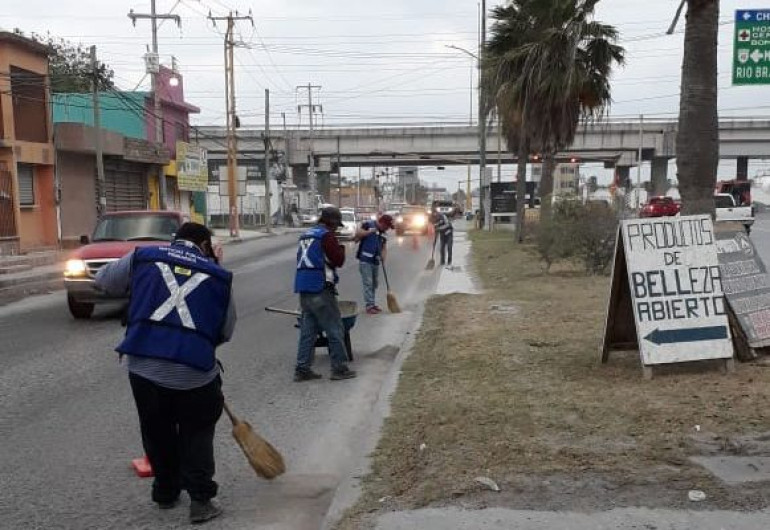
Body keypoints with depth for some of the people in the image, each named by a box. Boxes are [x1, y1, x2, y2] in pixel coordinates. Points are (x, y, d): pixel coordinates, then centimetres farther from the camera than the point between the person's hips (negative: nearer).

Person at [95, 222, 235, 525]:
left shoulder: (143, 257, 8)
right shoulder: (218, 275, 6)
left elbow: (103, 281, 22)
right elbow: (226, 331, 10)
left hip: (143, 367, 2)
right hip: (194, 372, -2)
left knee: (157, 433, 22)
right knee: (197, 434, 18)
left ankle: (165, 493, 37)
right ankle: (200, 500, 15)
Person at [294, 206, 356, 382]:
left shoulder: (306, 235, 18)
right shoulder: (327, 236, -8)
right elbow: (338, 260, -11)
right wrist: (341, 248, 7)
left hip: (303, 289, 8)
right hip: (320, 289, -8)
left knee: (308, 330, 12)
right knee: (335, 329, 1)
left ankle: (302, 369, 12)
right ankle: (339, 368, 5)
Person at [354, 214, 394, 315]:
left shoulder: (383, 233, 15)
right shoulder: (368, 225, -4)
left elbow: (384, 246, 12)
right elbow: (357, 234, -11)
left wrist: (383, 255, -7)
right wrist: (369, 232, -18)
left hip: (375, 261, 7)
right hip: (365, 260, -7)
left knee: (375, 284, 13)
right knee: (368, 283, -8)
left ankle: (373, 304, 23)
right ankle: (369, 306, -5)